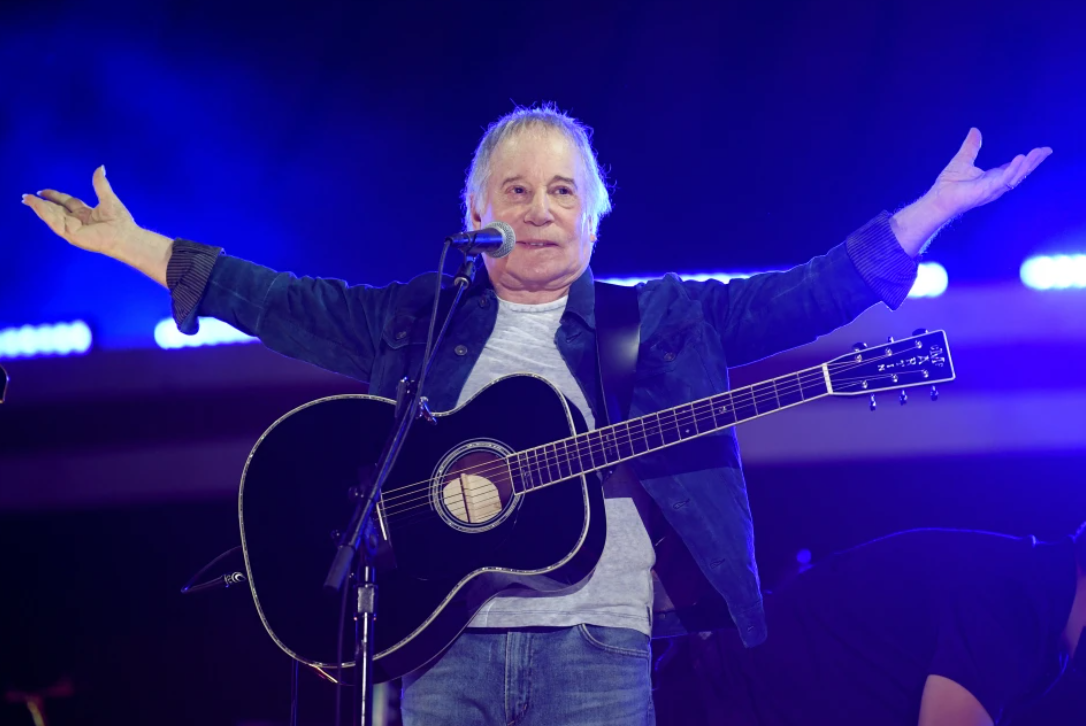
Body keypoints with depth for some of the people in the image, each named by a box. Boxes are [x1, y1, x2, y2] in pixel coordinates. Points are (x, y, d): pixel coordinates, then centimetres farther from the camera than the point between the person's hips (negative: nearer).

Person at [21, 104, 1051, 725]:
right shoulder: (414, 319, 17)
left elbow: (800, 298, 8)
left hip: (596, 641, -1)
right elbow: (279, 304, 18)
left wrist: (933, 210, 1)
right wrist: (129, 245, 15)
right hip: (438, 640, 1)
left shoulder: (658, 320, 14)